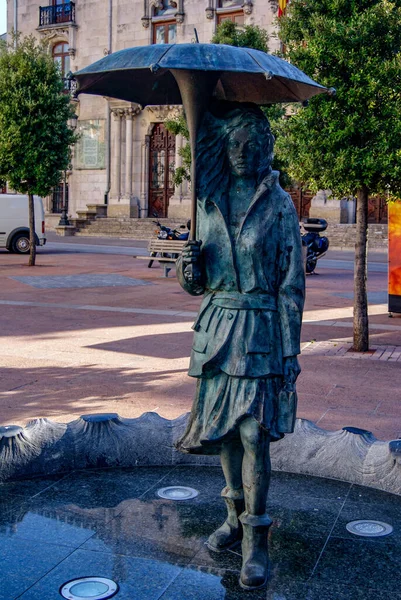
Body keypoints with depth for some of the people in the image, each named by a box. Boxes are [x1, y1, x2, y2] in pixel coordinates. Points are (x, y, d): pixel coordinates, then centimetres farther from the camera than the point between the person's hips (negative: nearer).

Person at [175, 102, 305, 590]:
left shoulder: (278, 204, -4)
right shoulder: (209, 200, 9)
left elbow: (292, 284, -5)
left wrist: (290, 352, -8)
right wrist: (190, 270, -8)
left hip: (261, 328, -5)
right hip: (217, 326, 5)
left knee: (254, 433, -6)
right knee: (224, 427, 12)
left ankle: (256, 540, 5)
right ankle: (236, 516, 30)